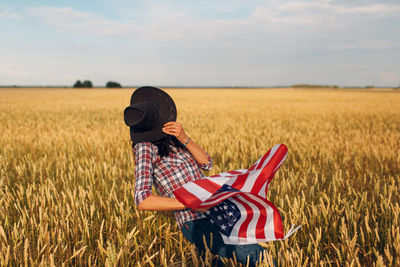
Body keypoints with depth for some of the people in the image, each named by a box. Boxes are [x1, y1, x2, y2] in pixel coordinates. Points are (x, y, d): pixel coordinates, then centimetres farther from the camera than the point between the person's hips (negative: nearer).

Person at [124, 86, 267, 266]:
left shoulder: (171, 139, 8)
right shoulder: (145, 147, -13)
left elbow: (206, 164, 1)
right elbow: (143, 201, -23)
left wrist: (184, 139, -15)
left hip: (216, 210, 8)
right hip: (196, 223, -8)